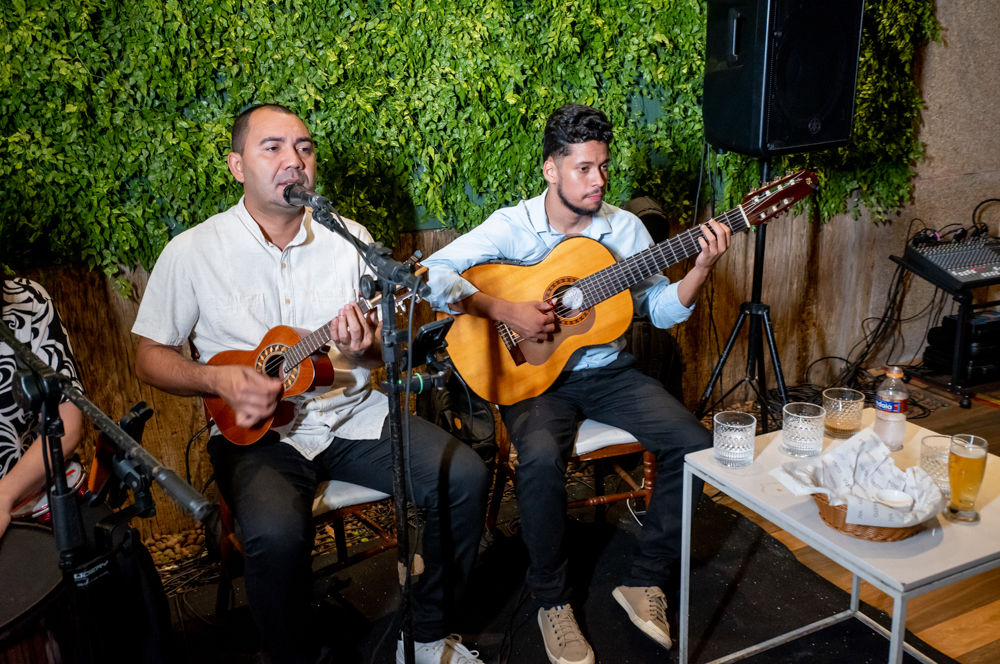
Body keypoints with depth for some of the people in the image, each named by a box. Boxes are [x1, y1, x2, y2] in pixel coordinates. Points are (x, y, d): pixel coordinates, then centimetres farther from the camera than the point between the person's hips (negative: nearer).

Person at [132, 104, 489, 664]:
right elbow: (152, 356, 4)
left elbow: (387, 346, 10)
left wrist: (365, 350, -15)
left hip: (353, 413, 4)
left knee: (465, 476, -15)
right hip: (257, 429, -3)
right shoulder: (192, 252, -3)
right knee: (277, 532, -33)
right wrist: (219, 379, -14)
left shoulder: (350, 238, 4)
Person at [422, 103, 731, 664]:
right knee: (541, 459, -34)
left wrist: (703, 267, -12)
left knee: (695, 443, -16)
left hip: (608, 372, 4)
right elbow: (434, 275, -18)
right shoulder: (512, 226, -8)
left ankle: (646, 580, 3)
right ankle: (553, 599, -8)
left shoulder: (625, 227, 3)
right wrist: (506, 311, -26)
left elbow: (662, 310, 5)